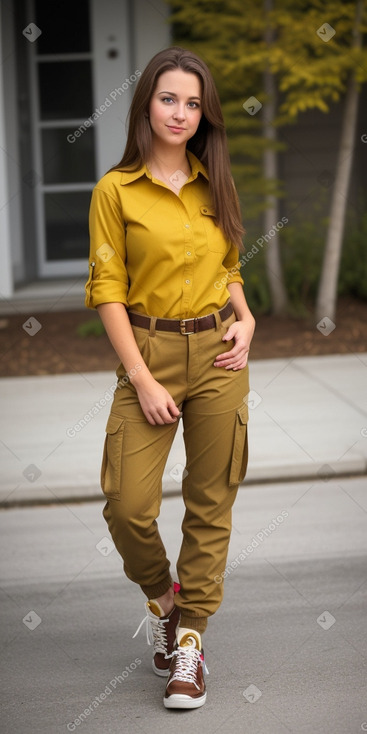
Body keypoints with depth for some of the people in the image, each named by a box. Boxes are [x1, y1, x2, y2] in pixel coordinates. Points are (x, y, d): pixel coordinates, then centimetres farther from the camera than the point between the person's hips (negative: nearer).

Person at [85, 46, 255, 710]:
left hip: (219, 355, 3)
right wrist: (142, 379, -12)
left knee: (211, 503, 4)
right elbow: (107, 290, -6)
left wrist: (245, 318, 0)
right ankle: (161, 597, 21)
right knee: (127, 505, -10)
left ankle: (190, 637, 15)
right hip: (149, 353, -3)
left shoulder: (214, 184, 9)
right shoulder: (116, 189, -4)